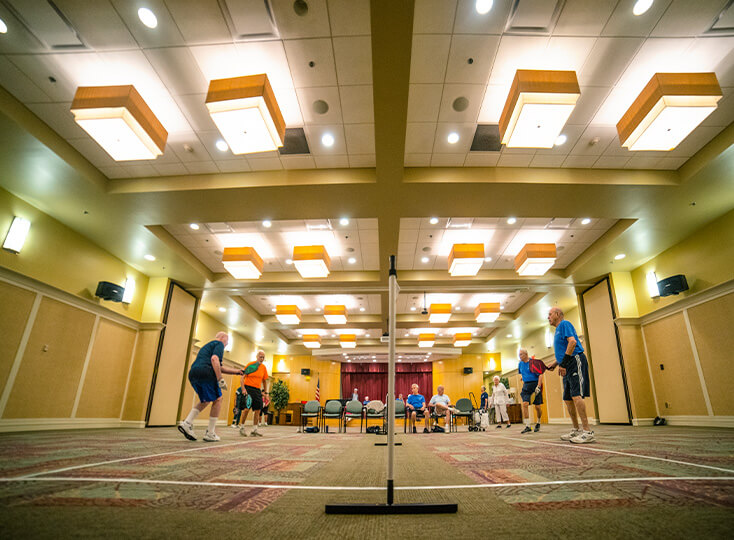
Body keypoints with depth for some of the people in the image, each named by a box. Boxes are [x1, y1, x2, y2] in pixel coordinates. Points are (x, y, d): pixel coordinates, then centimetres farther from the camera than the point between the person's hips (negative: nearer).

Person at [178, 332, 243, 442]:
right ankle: (210, 433, 6)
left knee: (205, 400, 25)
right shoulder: (219, 344, 5)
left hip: (192, 374, 9)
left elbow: (220, 368, 35)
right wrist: (220, 380, -16)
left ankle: (187, 423, 9)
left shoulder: (208, 345, 33)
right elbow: (214, 359, -15)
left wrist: (237, 371, 37)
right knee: (217, 400, 5)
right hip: (205, 372, -9)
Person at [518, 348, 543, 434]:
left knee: (537, 406, 3)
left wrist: (538, 387, -21)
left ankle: (538, 423, 28)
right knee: (525, 404, -11)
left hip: (535, 384, -5)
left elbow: (540, 375, -14)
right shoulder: (520, 364, 8)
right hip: (526, 385, 5)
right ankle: (527, 426, -8)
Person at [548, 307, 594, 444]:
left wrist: (563, 363, -22)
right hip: (568, 366, 10)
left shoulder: (564, 324, -4)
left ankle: (587, 432, -18)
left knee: (576, 395, -18)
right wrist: (556, 364, 20)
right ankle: (576, 430, 15)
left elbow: (572, 341, -19)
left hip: (575, 361, -10)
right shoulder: (558, 330, 25)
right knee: (568, 399, 8)